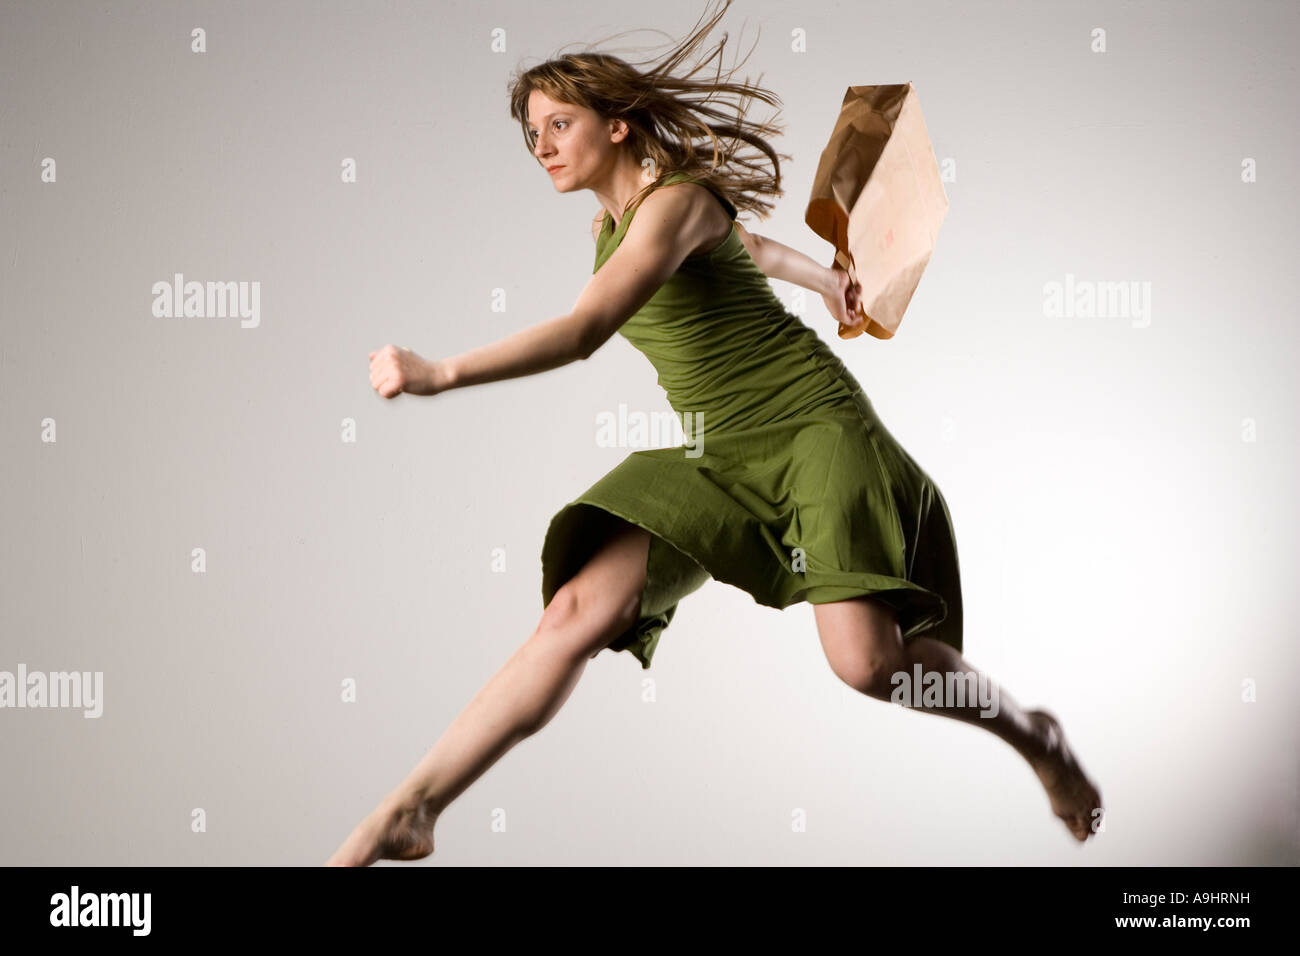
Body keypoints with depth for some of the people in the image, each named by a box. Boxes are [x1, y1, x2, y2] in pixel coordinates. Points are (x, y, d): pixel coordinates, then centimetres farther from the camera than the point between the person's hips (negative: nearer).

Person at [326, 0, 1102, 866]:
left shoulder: (676, 200, -13)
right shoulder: (612, 223, 14)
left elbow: (584, 332, -28)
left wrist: (439, 374, -35)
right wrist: (824, 278, 52)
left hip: (810, 426, -7)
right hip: (713, 453, 7)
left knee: (868, 660, -22)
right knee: (583, 610, -14)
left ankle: (1034, 734, 8)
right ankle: (409, 813, -17)